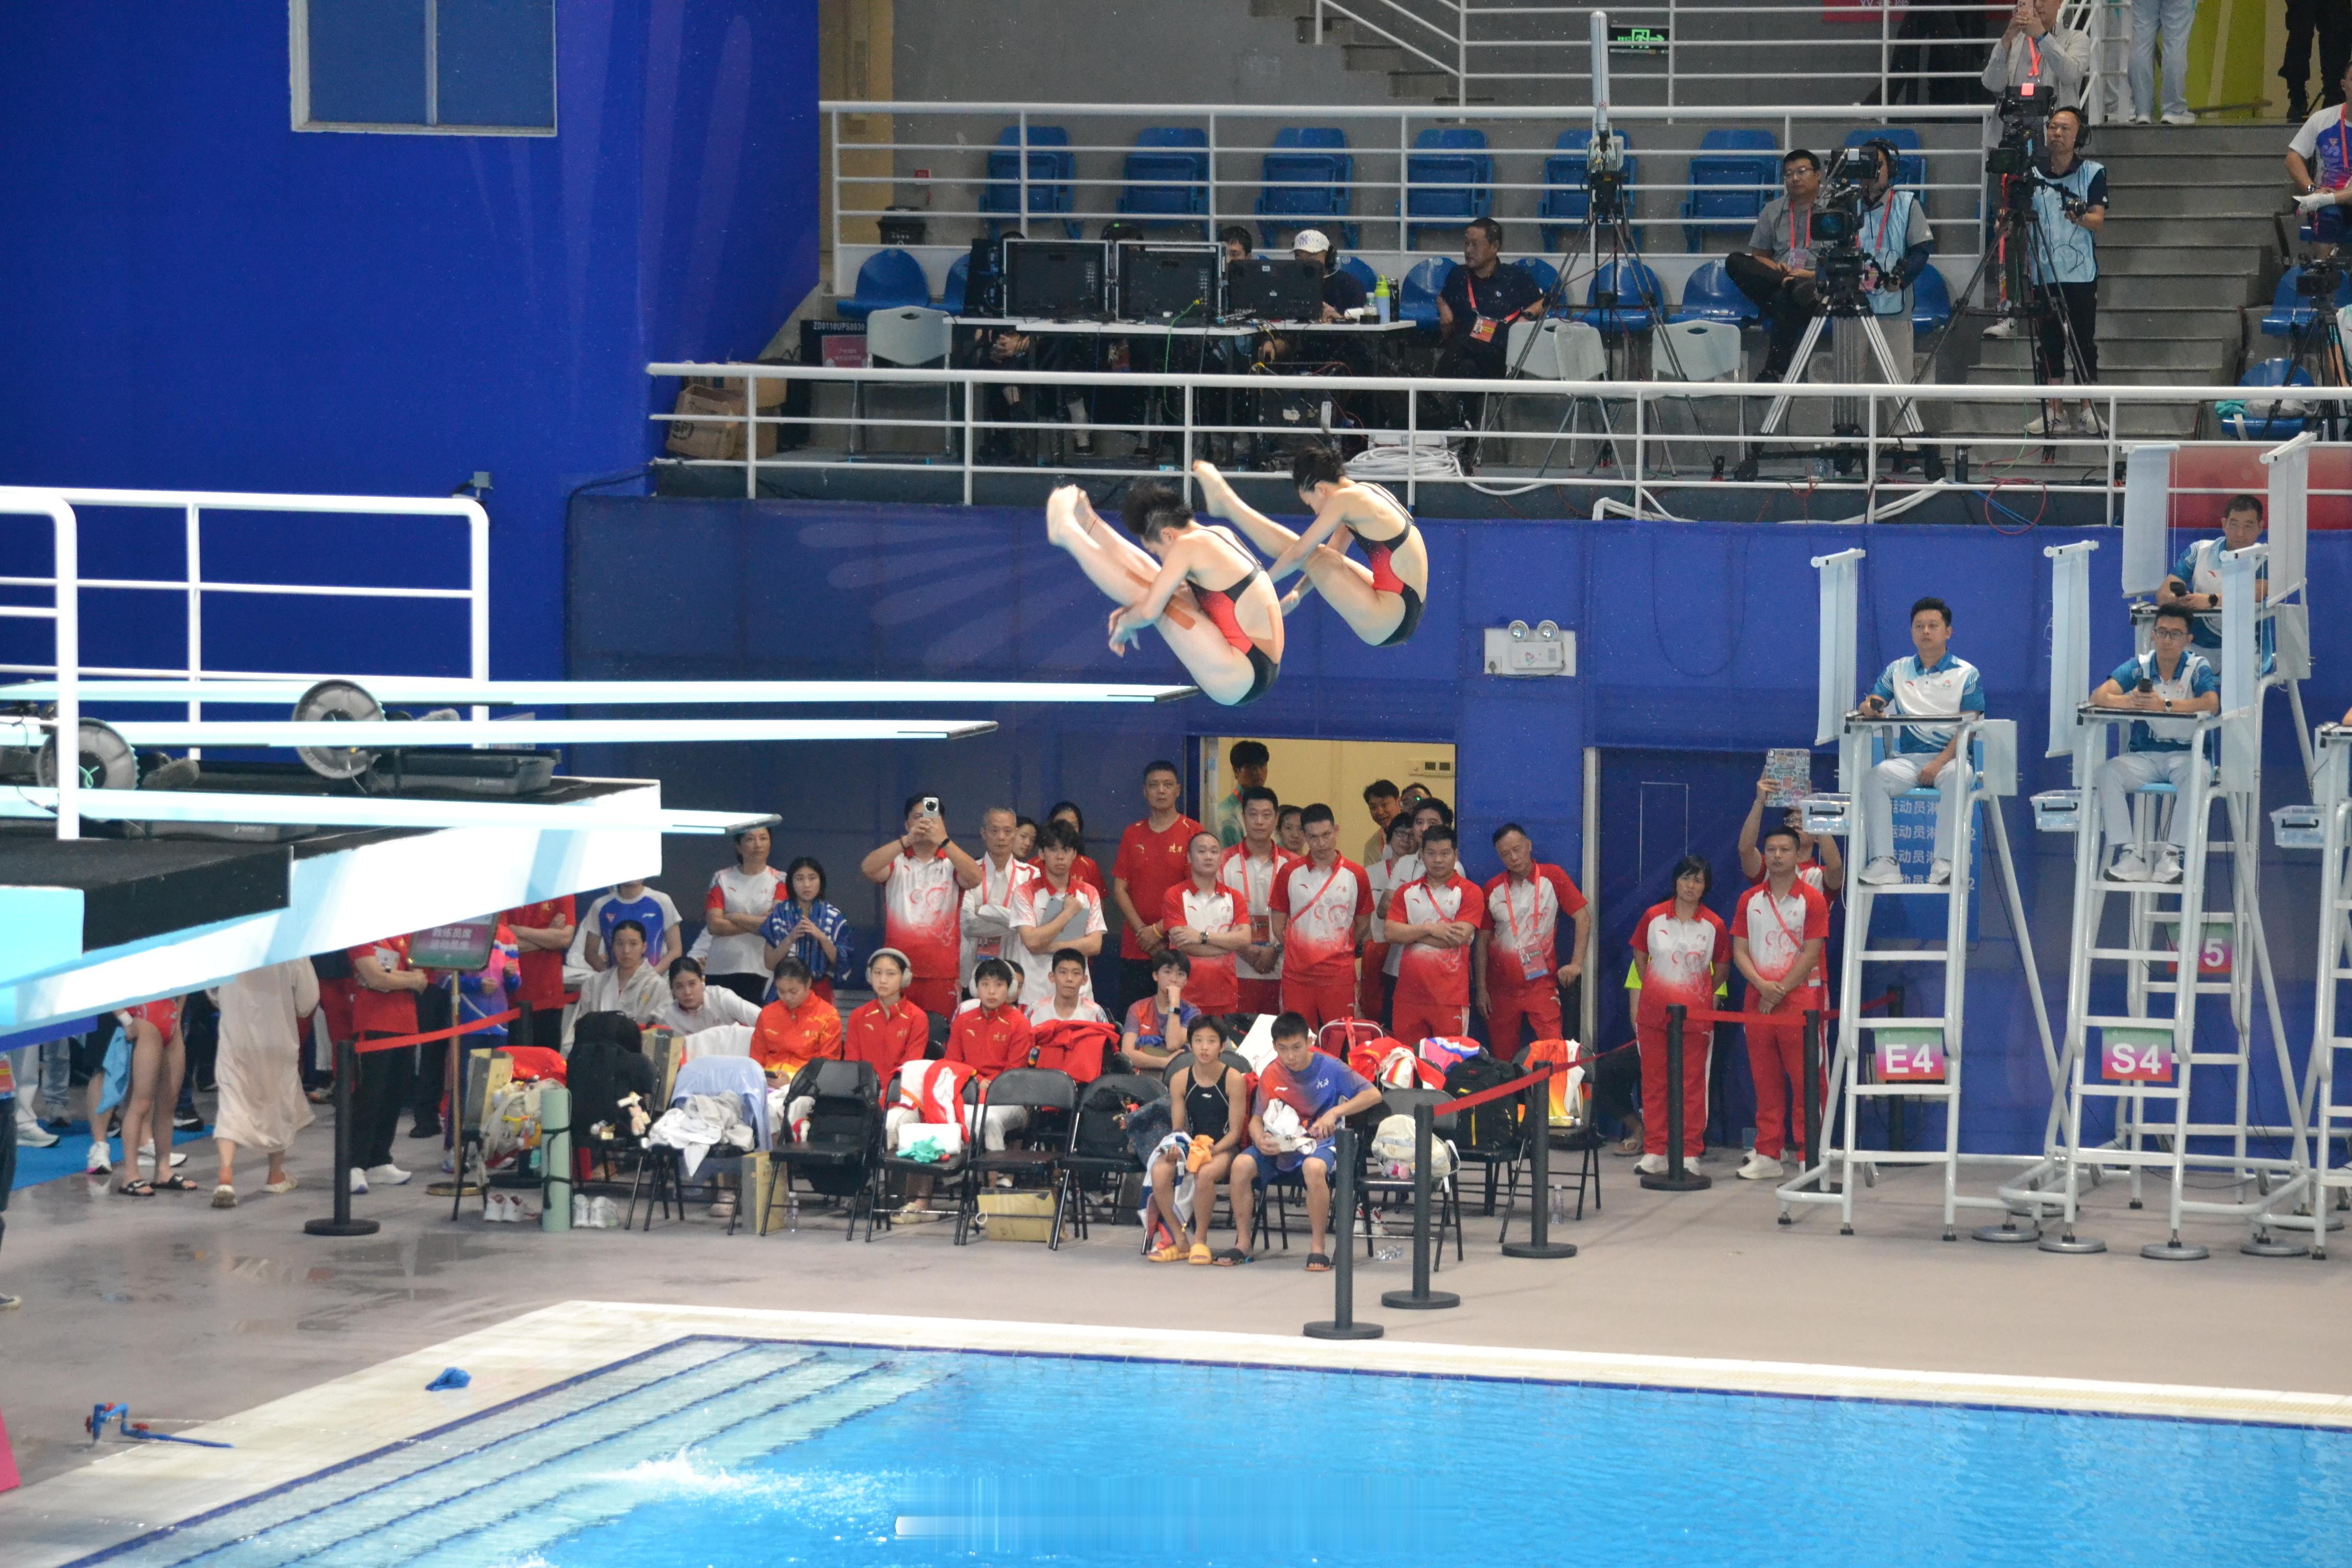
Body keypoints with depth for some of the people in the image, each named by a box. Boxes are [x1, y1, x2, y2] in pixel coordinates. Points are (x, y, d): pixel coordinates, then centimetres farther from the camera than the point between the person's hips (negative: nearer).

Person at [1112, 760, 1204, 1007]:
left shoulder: (1192, 833, 0)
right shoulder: (1132, 834, 13)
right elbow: (1119, 888, 9)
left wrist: (1159, 930, -9)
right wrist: (1141, 930, -5)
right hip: (1134, 949, 3)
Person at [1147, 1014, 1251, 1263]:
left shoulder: (1233, 1080, -7)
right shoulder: (1180, 1079, 3)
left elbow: (1235, 1131, -8)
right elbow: (1177, 1127, 5)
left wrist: (1210, 1152, -22)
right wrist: (1175, 1147, -17)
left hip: (1224, 1148, -4)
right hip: (1190, 1146, 4)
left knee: (1204, 1173, -38)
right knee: (1160, 1171, -28)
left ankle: (1200, 1240, -17)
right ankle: (1179, 1241, -15)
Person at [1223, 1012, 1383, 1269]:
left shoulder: (1329, 1068, -8)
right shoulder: (1272, 1074, 0)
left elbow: (1373, 1095, -8)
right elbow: (1257, 1119, 5)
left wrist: (1335, 1113, -21)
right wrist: (1260, 1139, -20)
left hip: (1321, 1142, -3)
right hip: (1281, 1145, 3)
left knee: (1314, 1167, -40)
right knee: (1242, 1164, -25)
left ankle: (1318, 1246, -26)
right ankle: (1242, 1243, -11)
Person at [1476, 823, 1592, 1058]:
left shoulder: (1553, 877, -1)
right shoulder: (1493, 889, 4)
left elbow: (1582, 917, -1)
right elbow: (1483, 940, 8)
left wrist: (1576, 963, -10)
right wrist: (1481, 989, 4)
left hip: (1541, 983, -3)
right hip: (1501, 984, 3)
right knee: (1502, 1058, 4)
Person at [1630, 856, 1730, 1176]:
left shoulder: (1714, 925, 0)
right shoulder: (1653, 917, 1)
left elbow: (1720, 970, 12)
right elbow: (1640, 958, 12)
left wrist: (1702, 994, 10)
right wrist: (1654, 992, 11)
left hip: (1695, 1014, -1)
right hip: (1654, 1011, 1)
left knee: (1693, 1084, 1)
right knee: (1653, 1081, 3)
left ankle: (1689, 1153, 6)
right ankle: (1654, 1152, 8)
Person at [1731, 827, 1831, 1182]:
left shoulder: (1812, 900, -1)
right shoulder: (1750, 900, 11)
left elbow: (1810, 954, -7)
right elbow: (1739, 951, 7)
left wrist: (1780, 991, -11)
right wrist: (1762, 985, -10)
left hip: (1799, 998, -4)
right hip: (1757, 1001, 4)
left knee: (1803, 1081, -5)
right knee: (1765, 1081, 6)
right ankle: (1767, 1155, 10)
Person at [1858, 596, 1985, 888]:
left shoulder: (1966, 674, 7)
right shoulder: (1898, 670, 18)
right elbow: (1872, 704, 11)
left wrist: (1940, 763, -18)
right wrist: (1871, 708, -17)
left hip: (1949, 757, -3)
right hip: (1905, 759, 3)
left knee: (1958, 776, -38)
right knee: (1874, 776, -29)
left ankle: (1945, 864, -41)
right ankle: (1884, 863, -34)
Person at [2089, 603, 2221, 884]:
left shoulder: (2198, 668, -1)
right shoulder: (2138, 667, 6)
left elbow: (2212, 703, -21)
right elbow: (2099, 696, -8)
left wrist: (2165, 705, -34)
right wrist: (2128, 701, -31)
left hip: (2185, 753, -3)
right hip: (2144, 755, 3)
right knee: (2109, 771, -27)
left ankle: (2172, 855, -33)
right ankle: (2128, 854, -29)